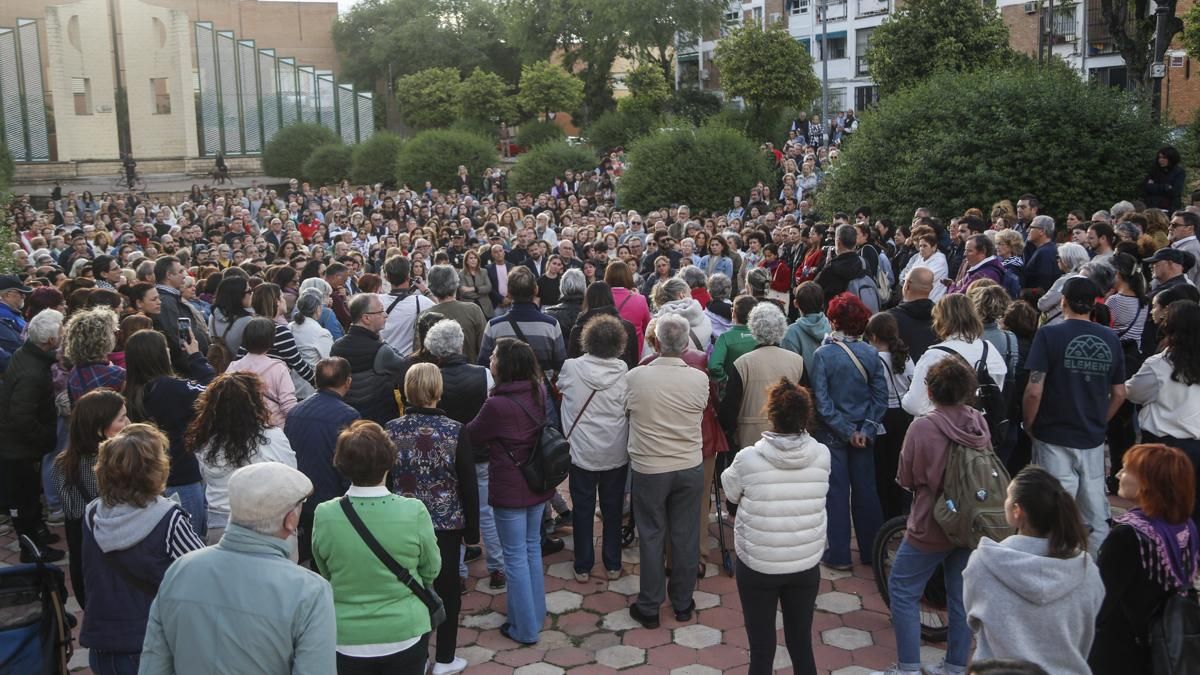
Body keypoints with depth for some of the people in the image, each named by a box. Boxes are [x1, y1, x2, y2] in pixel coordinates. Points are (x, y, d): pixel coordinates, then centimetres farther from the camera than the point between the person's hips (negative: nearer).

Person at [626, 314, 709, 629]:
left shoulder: (635, 377, -13)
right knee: (685, 536, 13)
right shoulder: (699, 379, -11)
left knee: (651, 537, 10)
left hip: (648, 469, -1)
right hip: (690, 467, 1)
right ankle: (683, 603, 26)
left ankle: (649, 608, 20)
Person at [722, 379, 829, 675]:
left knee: (762, 650, 10)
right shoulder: (822, 456, -12)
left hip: (757, 566, -2)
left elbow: (730, 492, -1)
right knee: (802, 645, 18)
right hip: (807, 565, 2)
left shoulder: (748, 459, -18)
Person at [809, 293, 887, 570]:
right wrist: (865, 430, -6)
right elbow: (881, 396, -5)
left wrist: (846, 431, -11)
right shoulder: (871, 353, -4)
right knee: (865, 490, 13)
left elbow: (821, 401, -16)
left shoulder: (823, 354, -14)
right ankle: (871, 550, 24)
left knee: (837, 491, 6)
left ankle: (839, 554, 12)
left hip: (831, 433, -3)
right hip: (862, 433, 3)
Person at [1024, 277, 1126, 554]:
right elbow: (1119, 394, 7)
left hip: (1054, 437, -4)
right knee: (1095, 513, 11)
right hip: (1093, 439, 4)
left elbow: (1034, 391, -15)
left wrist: (1028, 426, -1)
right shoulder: (1110, 339, 2)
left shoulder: (1049, 335, -11)